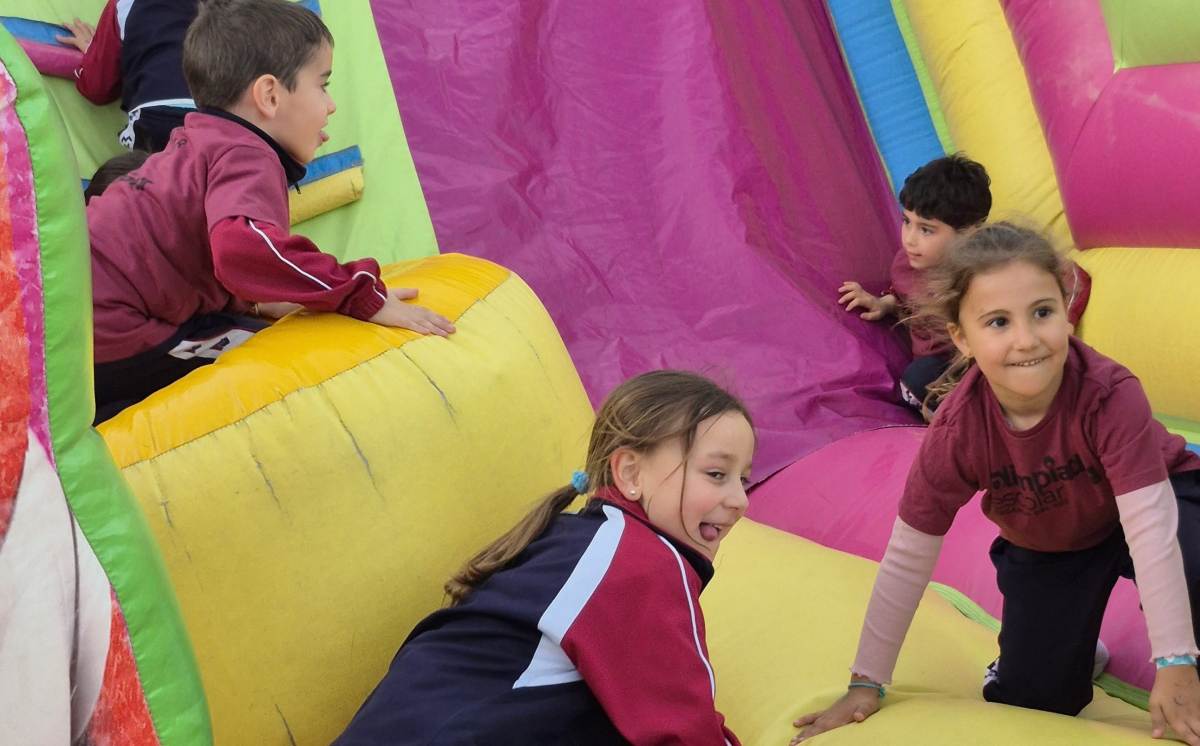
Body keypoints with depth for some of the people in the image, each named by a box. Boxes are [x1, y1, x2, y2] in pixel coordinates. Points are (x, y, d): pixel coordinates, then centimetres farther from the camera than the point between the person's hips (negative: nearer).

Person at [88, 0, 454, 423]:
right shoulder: (247, 158, -14)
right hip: (104, 343, -10)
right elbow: (244, 246, -35)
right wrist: (363, 297, -29)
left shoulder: (200, 142, 18)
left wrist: (258, 301, 20)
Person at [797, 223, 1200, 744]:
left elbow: (1150, 524, -40)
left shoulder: (1110, 394, -38)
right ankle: (1066, 642, 30)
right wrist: (866, 685, -16)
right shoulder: (957, 429, -29)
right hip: (1043, 546, 3)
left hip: (1157, 498, -2)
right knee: (1031, 702, -3)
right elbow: (907, 559, -20)